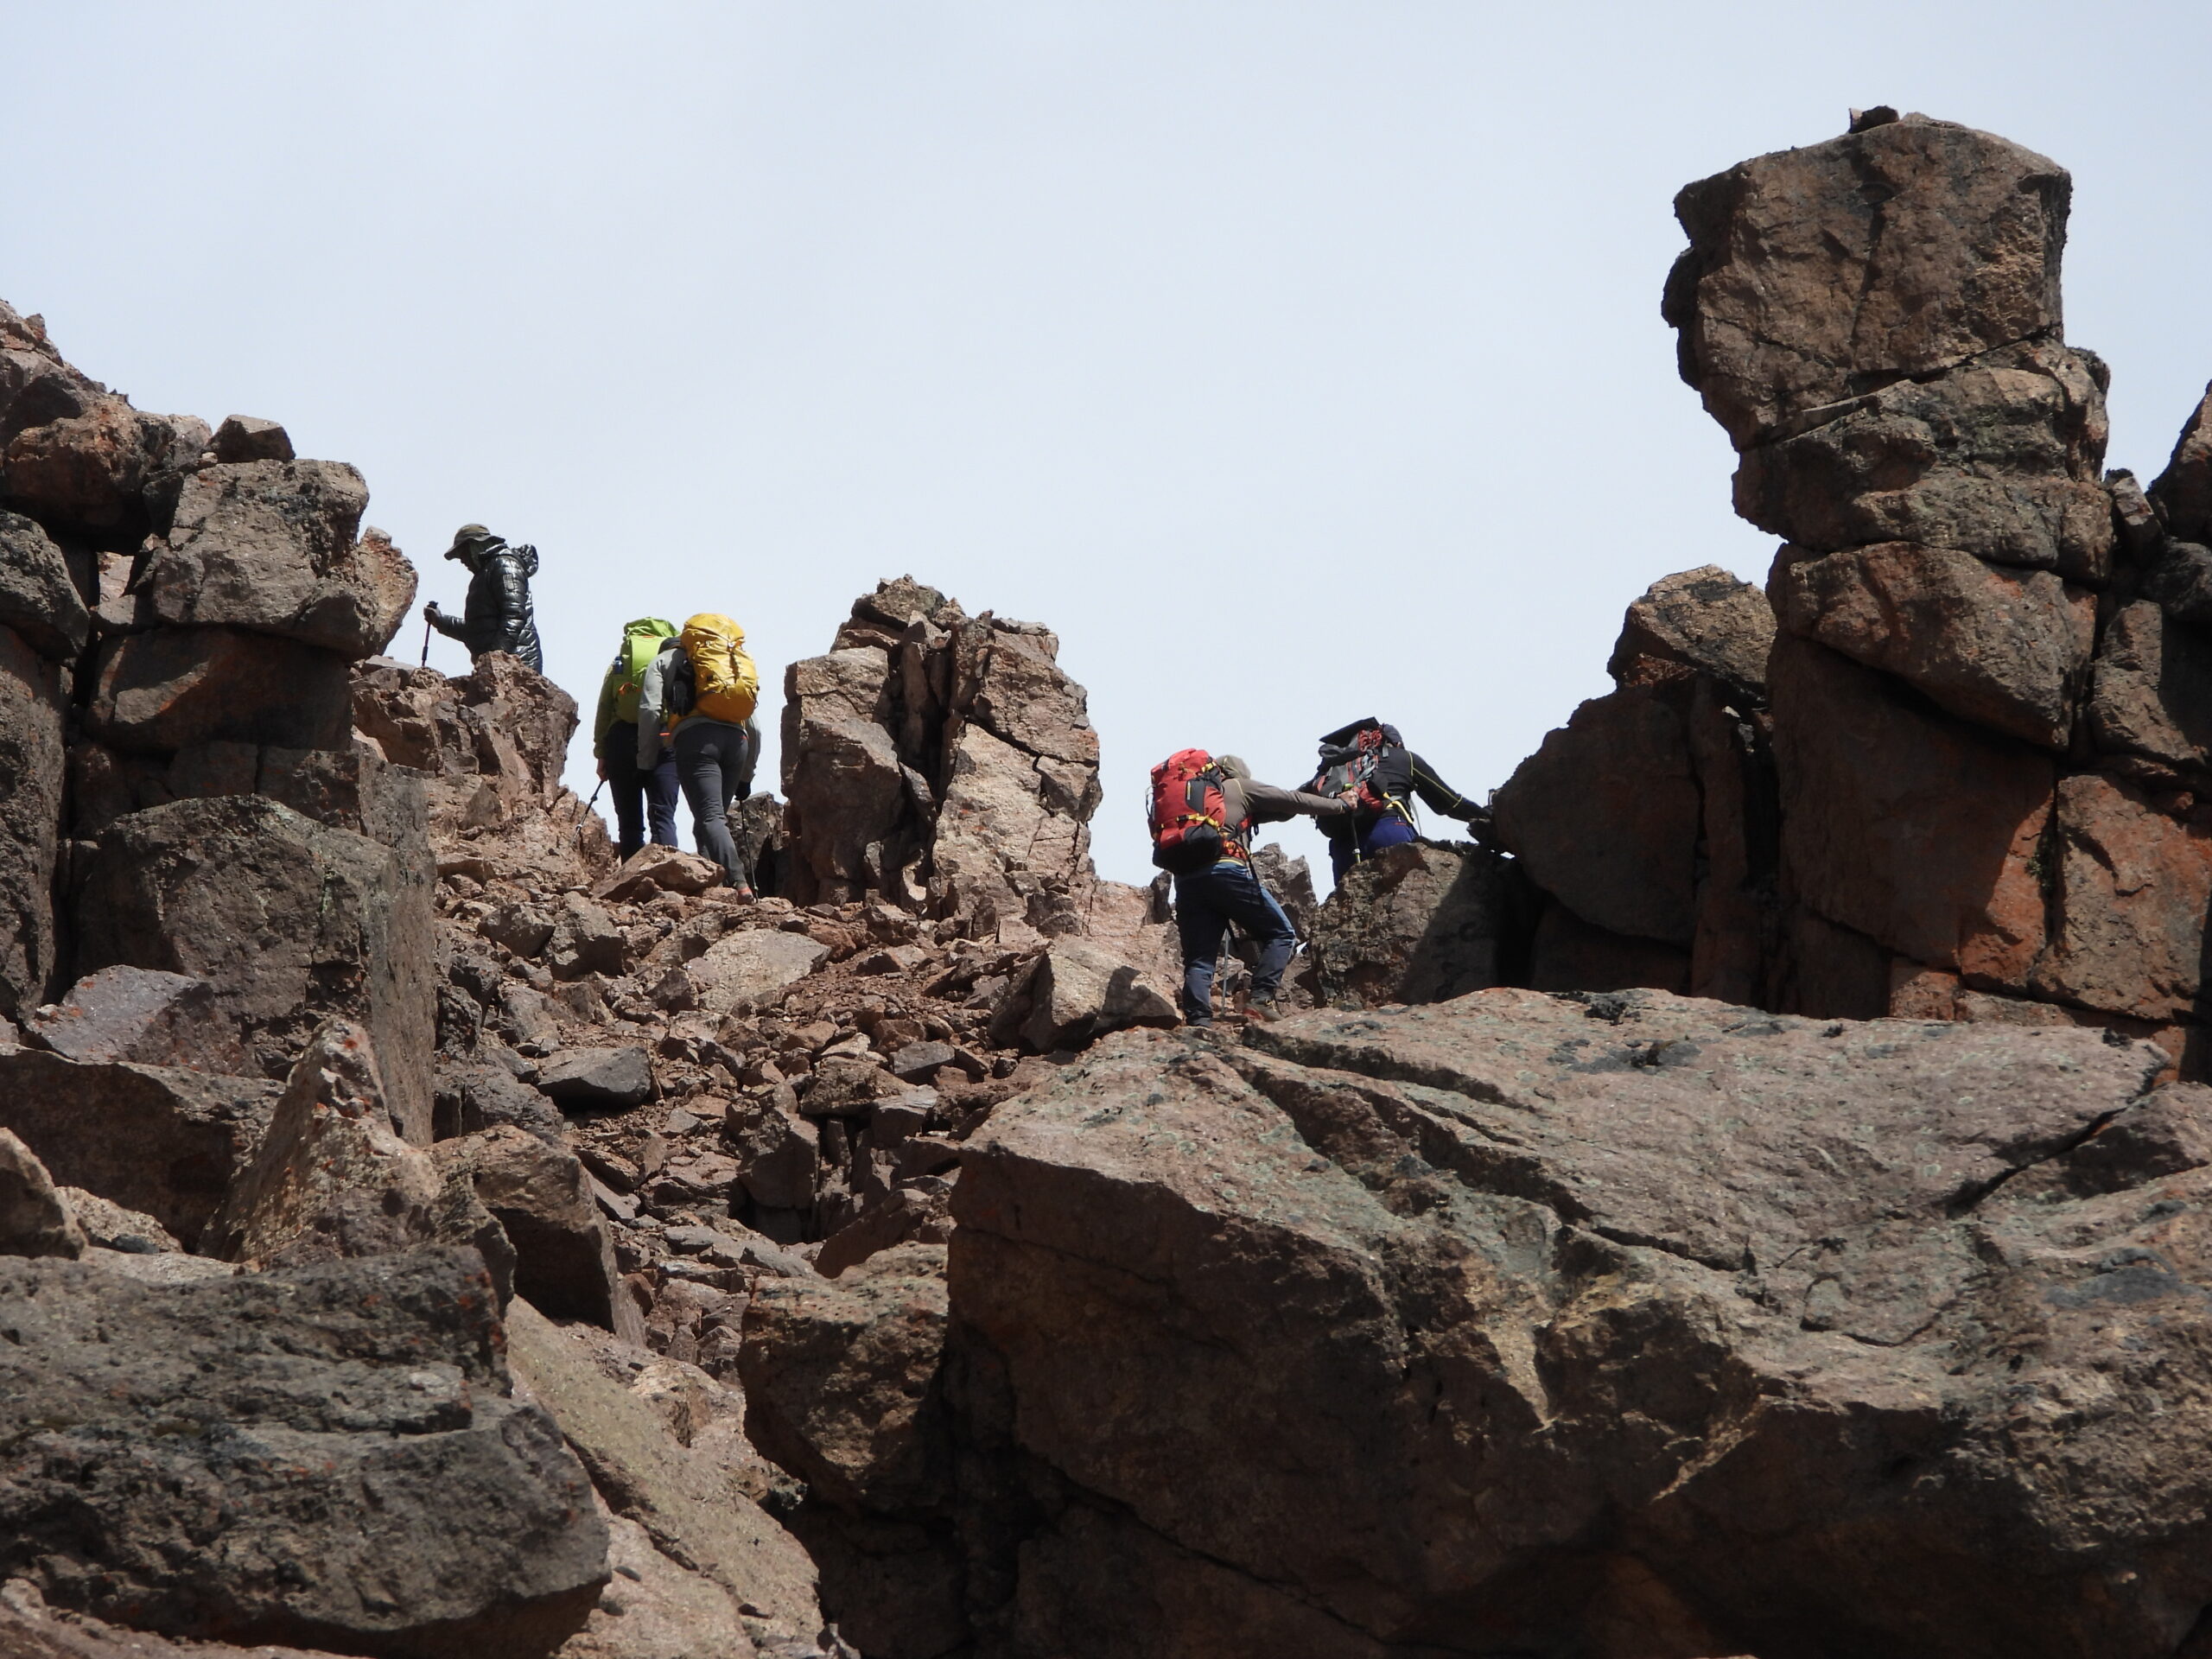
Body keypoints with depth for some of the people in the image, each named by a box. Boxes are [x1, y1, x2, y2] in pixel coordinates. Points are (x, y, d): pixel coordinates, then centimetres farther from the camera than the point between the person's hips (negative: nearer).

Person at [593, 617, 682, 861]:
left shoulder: (619, 661, 16)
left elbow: (603, 710, 10)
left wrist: (601, 754, 10)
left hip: (623, 739, 1)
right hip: (665, 739, -1)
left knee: (629, 820, 6)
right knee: (663, 816, -6)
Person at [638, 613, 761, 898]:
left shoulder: (665, 659, 23)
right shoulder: (738, 663, 35)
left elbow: (650, 710, 7)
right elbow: (754, 729, 30)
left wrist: (645, 764, 10)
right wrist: (745, 776, 34)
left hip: (695, 737, -5)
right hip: (736, 739, 5)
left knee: (710, 817, -16)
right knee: (715, 817, 14)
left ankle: (738, 883, -35)